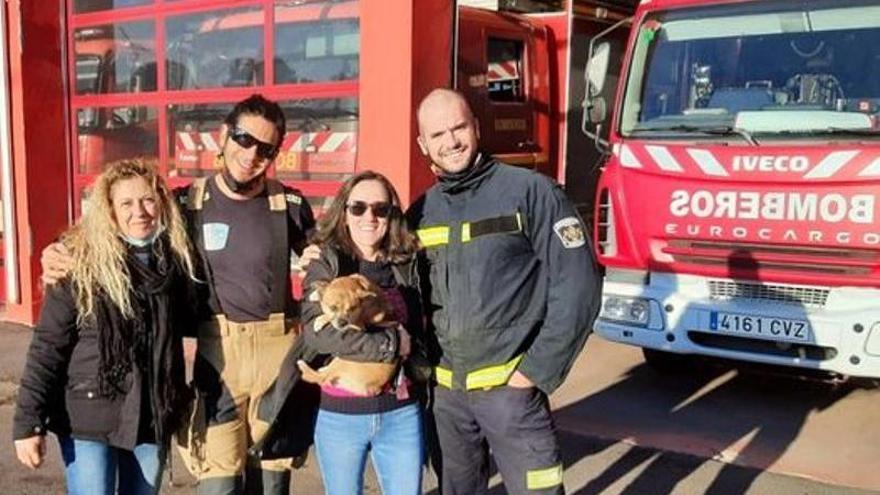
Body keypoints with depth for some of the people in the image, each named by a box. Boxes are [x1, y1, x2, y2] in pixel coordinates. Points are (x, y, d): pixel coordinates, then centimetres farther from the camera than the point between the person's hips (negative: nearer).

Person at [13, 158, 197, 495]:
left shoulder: (175, 258, 0)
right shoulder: (79, 263, -11)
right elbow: (47, 346, -10)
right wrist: (28, 422, -11)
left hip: (154, 417, 4)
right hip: (89, 418, -4)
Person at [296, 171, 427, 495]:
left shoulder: (408, 264, 2)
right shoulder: (326, 264, -7)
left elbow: (422, 332, 10)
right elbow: (317, 332, -20)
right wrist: (392, 344, -18)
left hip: (402, 415, 2)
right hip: (339, 417, -2)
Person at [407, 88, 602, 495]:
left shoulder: (529, 192, -8)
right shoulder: (421, 213, 7)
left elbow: (577, 286, -11)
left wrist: (537, 370, -12)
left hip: (508, 386, -5)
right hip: (445, 390, 5)